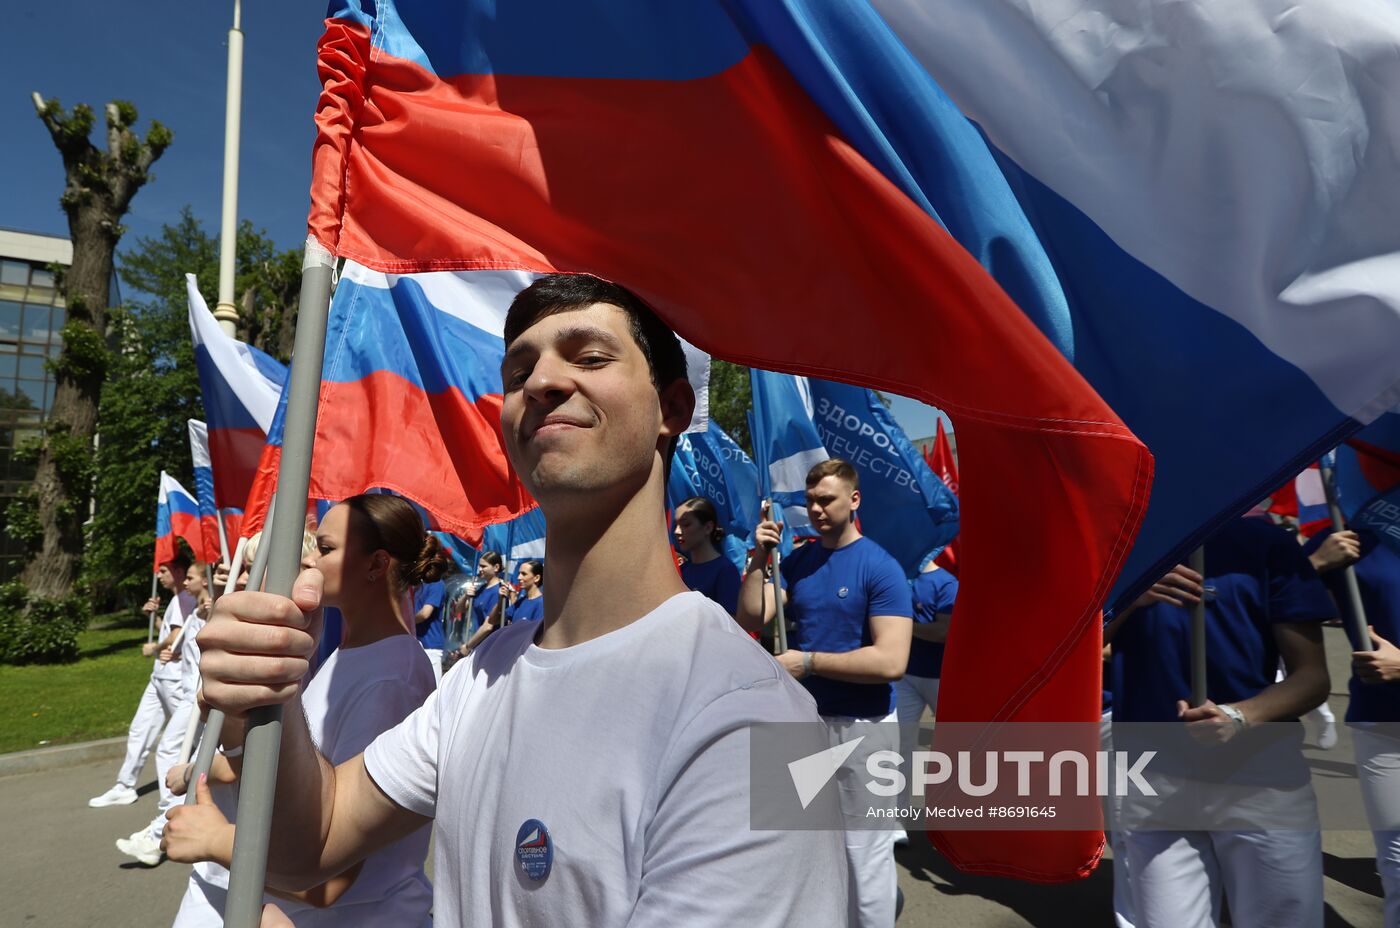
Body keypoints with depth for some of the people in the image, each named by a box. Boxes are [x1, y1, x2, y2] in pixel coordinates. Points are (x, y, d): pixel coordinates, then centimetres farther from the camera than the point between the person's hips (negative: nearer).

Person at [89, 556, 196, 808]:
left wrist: (153, 648, -8)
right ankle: (125, 787, 22)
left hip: (175, 676, -10)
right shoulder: (177, 600, 17)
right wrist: (154, 615, 13)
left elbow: (177, 636, -25)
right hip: (161, 675, 10)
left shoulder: (184, 598, -16)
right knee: (139, 730, 14)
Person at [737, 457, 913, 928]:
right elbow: (751, 619, -4)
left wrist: (807, 662, -19)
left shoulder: (880, 567, -14)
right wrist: (758, 559, -14)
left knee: (865, 853, 4)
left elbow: (891, 662, -22)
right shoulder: (797, 561, 4)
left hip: (862, 726, -6)